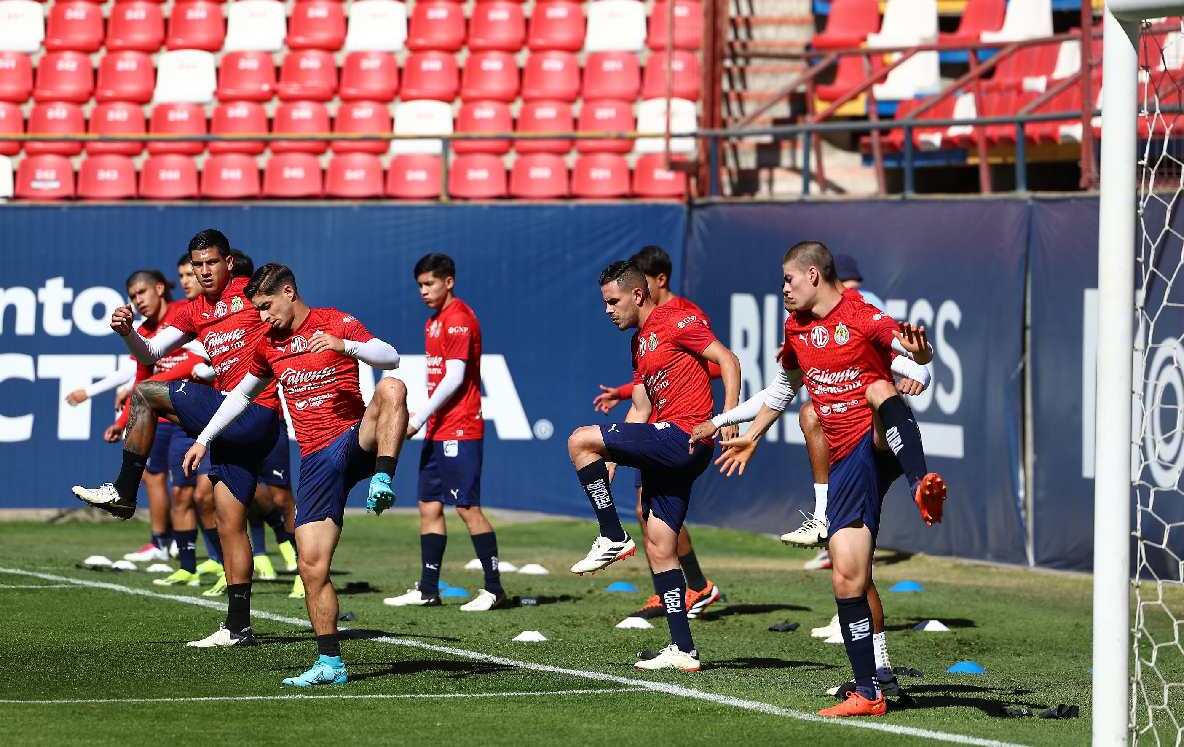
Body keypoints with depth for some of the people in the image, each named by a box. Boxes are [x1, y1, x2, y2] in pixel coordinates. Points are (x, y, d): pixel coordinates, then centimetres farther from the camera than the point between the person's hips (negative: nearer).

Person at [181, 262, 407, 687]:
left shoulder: (335, 324, -2)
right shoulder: (268, 346, 15)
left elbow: (390, 358, -15)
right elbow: (241, 394, 30)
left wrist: (342, 345, -30)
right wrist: (203, 439, 26)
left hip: (357, 440, -4)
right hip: (316, 459, 4)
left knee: (391, 390, -35)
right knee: (312, 567, -6)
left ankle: (382, 481, -46)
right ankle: (329, 664, 0)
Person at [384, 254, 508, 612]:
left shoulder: (459, 318, -12)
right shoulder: (435, 321, 17)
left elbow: (454, 378, -18)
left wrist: (419, 418, -16)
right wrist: (425, 420, 12)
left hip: (460, 430, -10)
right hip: (438, 431, 10)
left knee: (468, 508, -9)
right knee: (429, 506, 9)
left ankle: (493, 589, -5)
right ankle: (427, 590, 13)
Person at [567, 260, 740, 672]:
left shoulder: (674, 321, -5)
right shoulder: (639, 343, 22)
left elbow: (727, 360, -10)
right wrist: (612, 461, 18)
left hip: (681, 437, -10)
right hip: (667, 452, 10)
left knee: (580, 440, -13)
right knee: (659, 548, 6)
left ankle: (613, 538, -7)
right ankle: (682, 650, 6)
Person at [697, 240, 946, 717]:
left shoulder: (862, 317, -8)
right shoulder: (796, 329, 14)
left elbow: (915, 354, -23)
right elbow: (784, 387, 32)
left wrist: (917, 350, -46)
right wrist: (750, 436, 37)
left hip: (882, 442, -6)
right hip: (848, 461, 6)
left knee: (879, 391, -41)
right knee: (846, 577, -2)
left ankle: (923, 487, -64)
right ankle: (867, 694, 3)